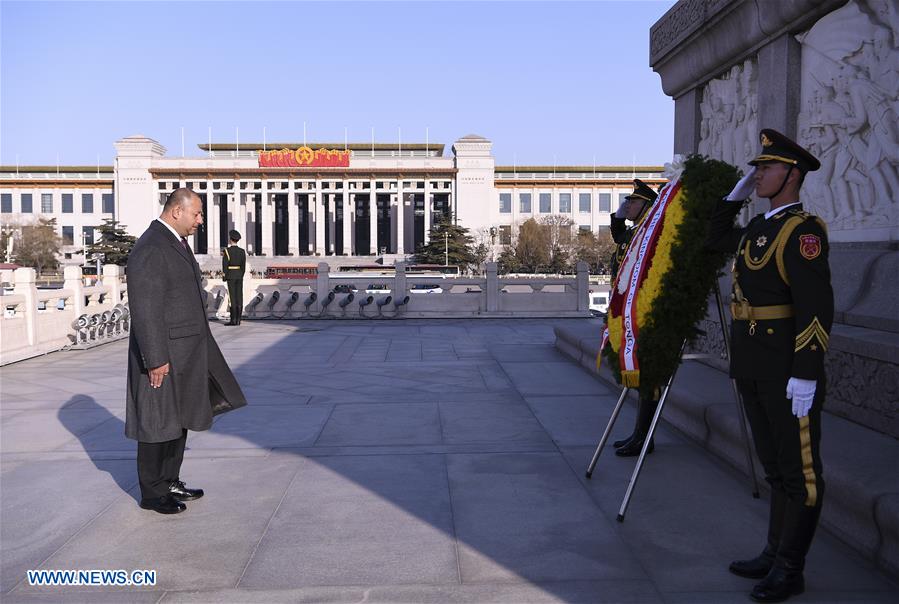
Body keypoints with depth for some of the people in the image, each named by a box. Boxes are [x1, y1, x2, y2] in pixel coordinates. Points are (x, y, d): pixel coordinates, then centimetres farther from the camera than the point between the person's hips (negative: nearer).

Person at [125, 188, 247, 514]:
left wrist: (198, 346, 22)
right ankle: (151, 494, 18)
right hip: (163, 355, -10)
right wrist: (156, 359, -23)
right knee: (158, 423, 3)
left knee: (179, 419, 17)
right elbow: (145, 309, -23)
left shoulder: (177, 242, 13)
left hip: (186, 352, 10)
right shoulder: (150, 249, -19)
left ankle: (170, 483, 31)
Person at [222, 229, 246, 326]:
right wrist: (241, 277, 15)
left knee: (232, 297, -5)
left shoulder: (227, 251, -9)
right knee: (239, 297, 3)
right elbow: (243, 266, 7)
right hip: (239, 276, 5)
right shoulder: (242, 251, 5)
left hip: (230, 276, -5)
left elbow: (225, 266, -10)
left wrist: (224, 277, -3)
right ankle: (238, 320, 3)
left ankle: (233, 320, -7)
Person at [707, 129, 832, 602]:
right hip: (753, 368, 9)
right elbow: (714, 240, 32)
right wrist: (735, 196, 19)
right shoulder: (758, 229, 13)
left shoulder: (803, 230, -13)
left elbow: (816, 307, -20)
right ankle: (775, 553, 28)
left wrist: (806, 375, -23)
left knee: (799, 470, 4)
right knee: (775, 466, 16)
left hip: (789, 369, -9)